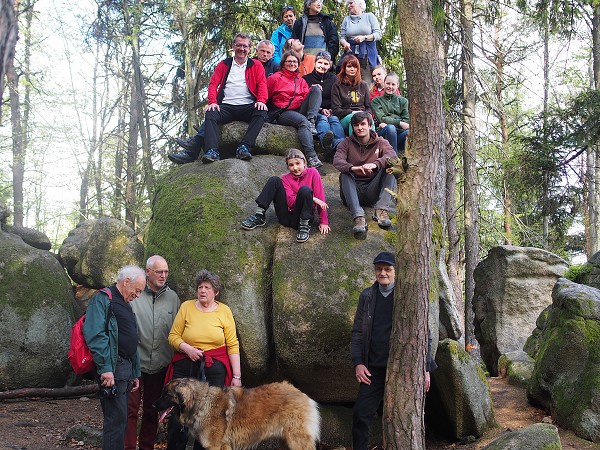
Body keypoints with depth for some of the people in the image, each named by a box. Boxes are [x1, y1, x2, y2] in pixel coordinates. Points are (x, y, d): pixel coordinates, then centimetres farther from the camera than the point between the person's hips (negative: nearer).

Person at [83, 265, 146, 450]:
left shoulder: (125, 305, 21)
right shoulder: (103, 299, -8)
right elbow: (95, 334, -20)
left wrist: (135, 373, 24)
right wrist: (105, 368, -24)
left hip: (126, 368, 10)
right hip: (112, 369, -10)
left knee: (120, 419, 13)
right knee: (116, 419, -9)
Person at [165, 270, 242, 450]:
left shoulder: (224, 311, 1)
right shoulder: (186, 307, 2)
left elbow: (232, 345, 1)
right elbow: (173, 336, 3)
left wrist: (236, 376, -2)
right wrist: (187, 348, -16)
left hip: (215, 369, 0)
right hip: (186, 367, 0)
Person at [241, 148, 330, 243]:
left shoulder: (312, 173, 1)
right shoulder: (285, 178, 6)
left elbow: (320, 197, -3)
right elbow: (291, 202, -9)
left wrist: (323, 222, -10)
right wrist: (312, 199, -19)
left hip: (301, 217, -2)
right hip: (286, 217, 3)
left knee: (305, 190, -29)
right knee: (274, 180, -11)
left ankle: (304, 226, -20)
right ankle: (259, 216, -15)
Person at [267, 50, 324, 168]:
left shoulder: (301, 80, 23)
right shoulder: (275, 78, 7)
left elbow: (307, 98, 17)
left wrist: (314, 91, -3)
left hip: (300, 111, 5)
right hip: (282, 113, -5)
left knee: (316, 89, -11)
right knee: (303, 121, -36)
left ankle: (312, 121, -29)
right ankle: (312, 157, -48)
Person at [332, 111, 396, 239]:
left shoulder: (380, 142, 8)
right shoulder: (347, 143, 7)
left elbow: (392, 156, -15)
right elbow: (337, 161, -14)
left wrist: (375, 164, -37)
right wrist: (352, 168, -37)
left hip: (373, 191, 0)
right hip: (353, 191, 0)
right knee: (344, 175, -29)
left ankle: (381, 210, -33)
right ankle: (359, 217, -47)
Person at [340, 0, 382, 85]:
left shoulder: (369, 16, 10)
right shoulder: (346, 19, 19)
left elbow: (378, 34, 2)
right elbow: (342, 37, 11)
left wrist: (364, 37, -13)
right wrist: (345, 43, -12)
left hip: (368, 55, -2)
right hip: (351, 53, 2)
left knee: (367, 83, -14)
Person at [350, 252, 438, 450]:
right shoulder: (367, 296, 7)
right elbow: (358, 332, 9)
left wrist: (425, 369, -7)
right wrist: (358, 363, -1)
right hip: (374, 370, 3)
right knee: (360, 415, -2)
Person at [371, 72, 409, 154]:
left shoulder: (403, 101, 19)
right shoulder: (376, 101, 14)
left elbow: (407, 121, 4)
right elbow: (381, 119, -3)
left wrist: (387, 124, -10)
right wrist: (399, 123, -18)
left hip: (399, 133, 1)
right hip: (382, 133, -1)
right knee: (390, 128, -37)